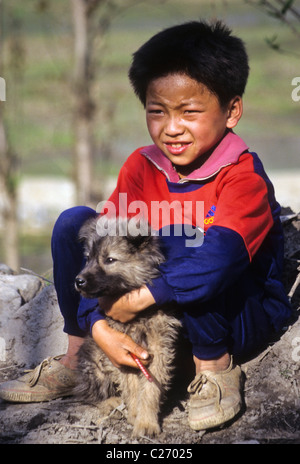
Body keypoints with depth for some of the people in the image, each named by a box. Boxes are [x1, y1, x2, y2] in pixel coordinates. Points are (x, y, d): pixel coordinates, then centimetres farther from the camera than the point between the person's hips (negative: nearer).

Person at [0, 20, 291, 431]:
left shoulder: (243, 177, -22)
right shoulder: (142, 167, -3)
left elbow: (220, 257, -39)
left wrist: (140, 299, -34)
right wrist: (100, 325, -21)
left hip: (242, 314, -6)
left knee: (179, 241, -35)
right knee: (74, 221, -7)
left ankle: (216, 367, -17)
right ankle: (76, 358, 0)